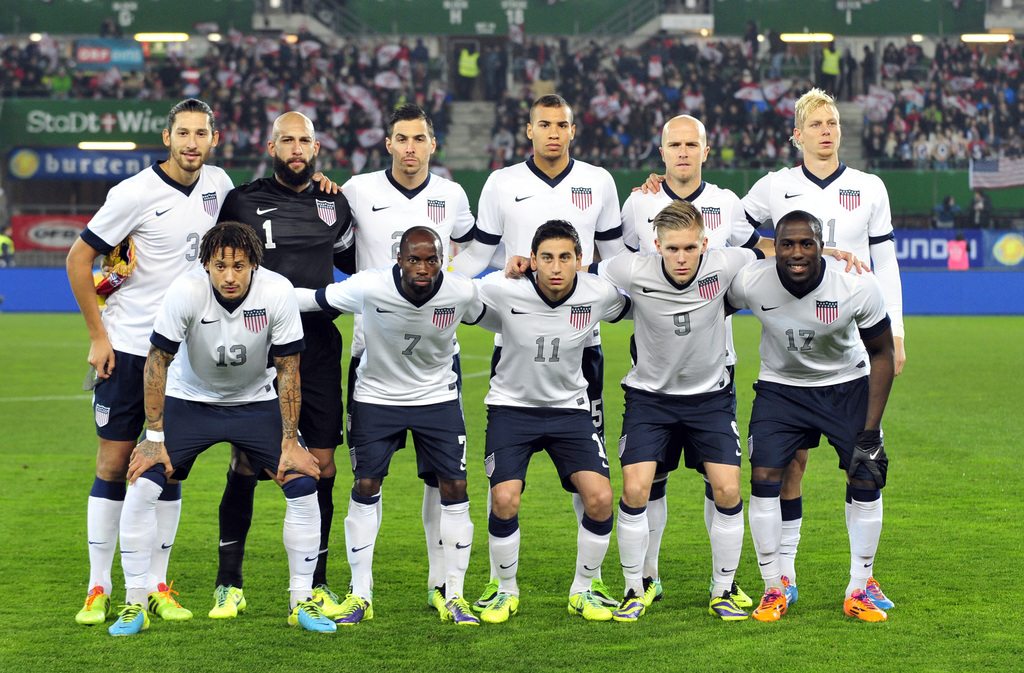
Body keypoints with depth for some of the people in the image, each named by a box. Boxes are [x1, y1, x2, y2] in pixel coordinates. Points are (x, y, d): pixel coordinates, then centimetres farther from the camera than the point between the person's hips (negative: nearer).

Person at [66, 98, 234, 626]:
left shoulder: (218, 184, 3)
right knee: (113, 464, -1)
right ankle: (98, 589, 5)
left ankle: (157, 586, 12)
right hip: (126, 345, -4)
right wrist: (97, 334, -8)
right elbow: (78, 258, -8)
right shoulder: (136, 193, -13)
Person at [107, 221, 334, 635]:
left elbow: (288, 369, -13)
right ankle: (135, 604, -2)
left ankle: (301, 602, 3)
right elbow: (157, 362, -15)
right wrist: (154, 438, -15)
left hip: (256, 403, 1)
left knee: (303, 486, -13)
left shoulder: (277, 292, -24)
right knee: (141, 488, -16)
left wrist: (290, 443, -12)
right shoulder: (185, 291, -27)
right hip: (189, 400, -1)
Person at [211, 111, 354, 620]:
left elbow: (355, 263, 28)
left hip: (319, 348, 3)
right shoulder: (243, 202, 1)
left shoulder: (335, 205, 12)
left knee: (323, 465, 1)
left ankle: (316, 584, 12)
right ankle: (229, 583, 7)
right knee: (245, 464, -4)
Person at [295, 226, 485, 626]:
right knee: (365, 488, -4)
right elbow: (311, 299, -12)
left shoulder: (461, 293, -19)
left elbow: (487, 316, 6)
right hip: (377, 395, -1)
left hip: (437, 395, 1)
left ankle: (454, 597, 5)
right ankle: (360, 595, 8)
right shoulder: (369, 288, -25)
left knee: (454, 488, -5)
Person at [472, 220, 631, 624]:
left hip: (569, 408, 2)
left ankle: (582, 592, 9)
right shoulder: (502, 292, -20)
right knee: (504, 498, -19)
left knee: (600, 498, -14)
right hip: (512, 405, -2)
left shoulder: (598, 295, -12)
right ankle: (506, 591, 6)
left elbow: (633, 308, 11)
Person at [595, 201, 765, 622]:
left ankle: (724, 590, 11)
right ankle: (638, 588, 7)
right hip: (650, 394, -1)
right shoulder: (633, 272, -22)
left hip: (711, 394, 1)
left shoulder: (722, 265, -18)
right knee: (635, 490, -13)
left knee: (726, 491, -9)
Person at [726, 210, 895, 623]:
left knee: (866, 477, -10)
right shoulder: (749, 283, -23)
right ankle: (774, 589, -1)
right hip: (781, 385, 0)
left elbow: (882, 354, -12)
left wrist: (870, 431, -15)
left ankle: (859, 590, 5)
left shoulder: (858, 286, -25)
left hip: (847, 386, 0)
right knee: (763, 477, -14)